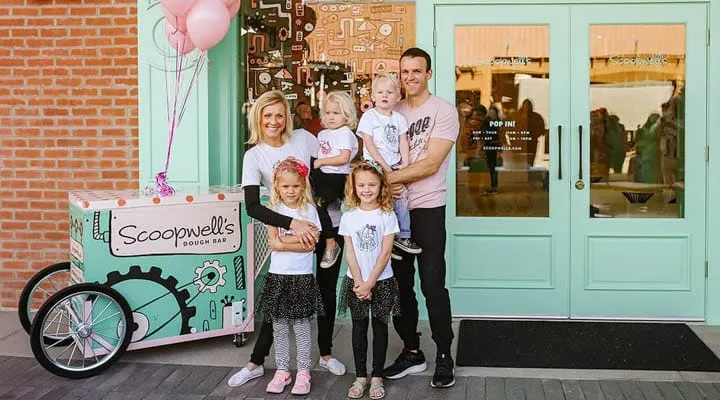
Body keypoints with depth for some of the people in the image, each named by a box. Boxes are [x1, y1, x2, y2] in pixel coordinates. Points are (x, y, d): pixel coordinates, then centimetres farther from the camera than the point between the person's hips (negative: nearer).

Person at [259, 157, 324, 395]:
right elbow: (273, 243, -7)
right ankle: (282, 371, 19)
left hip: (302, 277, -2)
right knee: (279, 326, 9)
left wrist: (284, 240, -12)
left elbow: (310, 244, -9)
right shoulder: (274, 210, 2)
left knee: (301, 325, 4)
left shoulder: (309, 210, -1)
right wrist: (298, 240, -13)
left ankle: (303, 373, 13)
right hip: (277, 276, 2)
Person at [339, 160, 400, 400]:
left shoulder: (387, 215, -7)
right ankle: (360, 376, 16)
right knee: (359, 327, 7)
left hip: (382, 281, -1)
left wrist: (370, 283, -13)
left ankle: (377, 377, 14)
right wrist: (359, 282, -10)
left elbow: (385, 253, -10)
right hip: (356, 282, 2)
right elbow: (350, 253, -2)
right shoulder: (349, 216, -2)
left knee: (379, 327, 6)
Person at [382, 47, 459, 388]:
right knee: (399, 283, 10)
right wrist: (387, 184, -9)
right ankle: (412, 351, 23)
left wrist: (390, 178, -19)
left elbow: (431, 163, -15)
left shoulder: (443, 110, -6)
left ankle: (444, 356, 9)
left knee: (432, 285, -4)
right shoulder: (393, 111, 10)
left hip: (427, 208, -5)